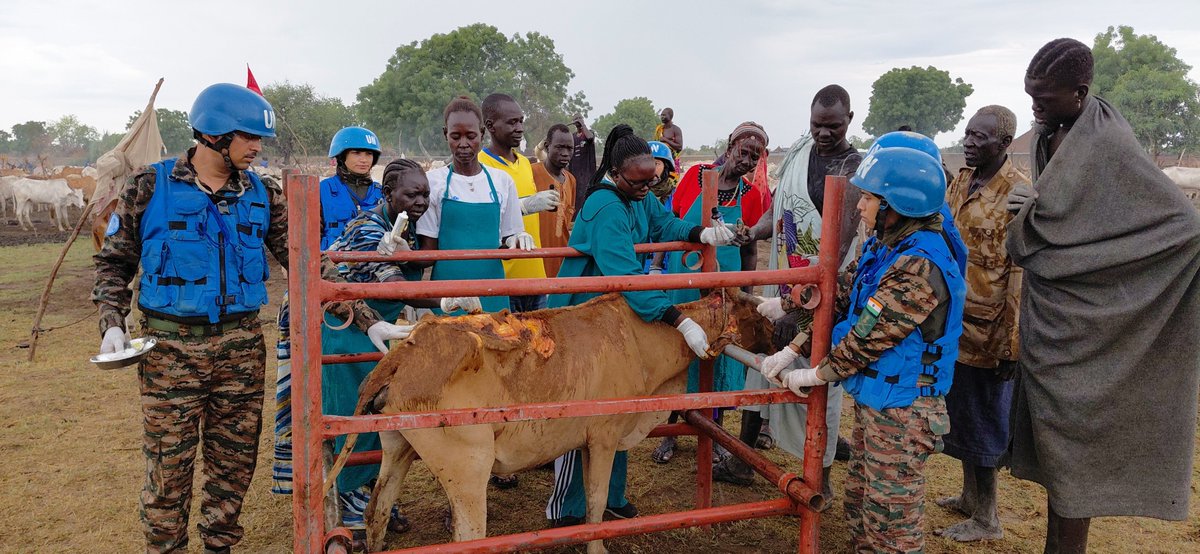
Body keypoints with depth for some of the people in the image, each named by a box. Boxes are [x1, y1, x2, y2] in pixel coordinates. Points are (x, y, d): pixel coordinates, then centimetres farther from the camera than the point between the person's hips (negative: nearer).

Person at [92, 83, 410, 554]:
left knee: (235, 460, 10)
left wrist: (367, 320, -6)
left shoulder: (262, 195, 3)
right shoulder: (150, 186, -3)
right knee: (168, 464, 5)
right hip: (170, 344, -2)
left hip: (241, 343, 3)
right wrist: (112, 324, -10)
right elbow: (114, 261, 5)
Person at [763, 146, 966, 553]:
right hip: (872, 399, 9)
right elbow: (841, 300, 7)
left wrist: (814, 375, -11)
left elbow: (867, 338, -23)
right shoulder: (884, 246, 4)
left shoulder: (920, 267, -25)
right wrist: (793, 350, 0)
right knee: (860, 504, 22)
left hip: (901, 409, -9)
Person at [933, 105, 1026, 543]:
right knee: (959, 415, 18)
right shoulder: (960, 183, 9)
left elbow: (1022, 278, -18)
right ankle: (970, 496, 36)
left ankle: (986, 519, 20)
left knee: (979, 422, 4)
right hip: (952, 325, 7)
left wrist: (1011, 346, -18)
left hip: (985, 332, -7)